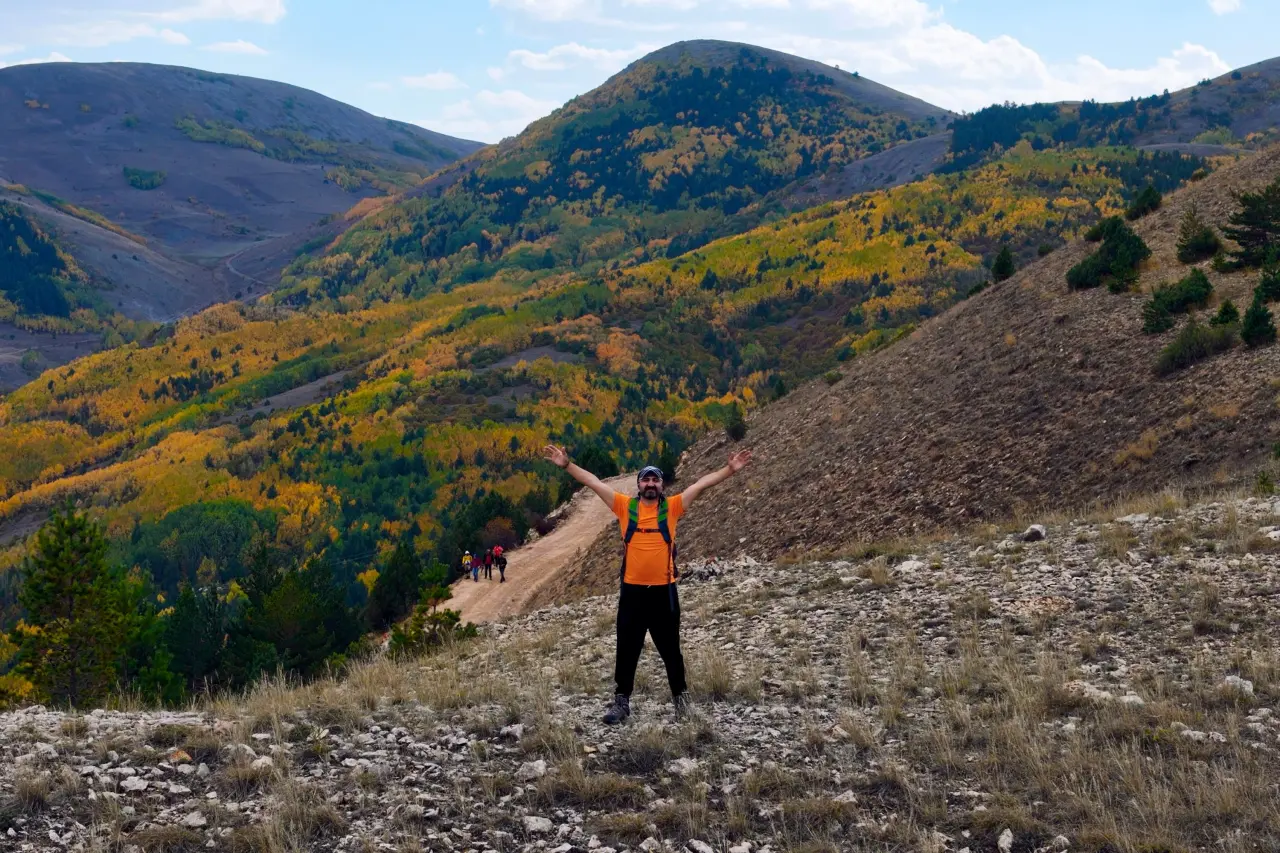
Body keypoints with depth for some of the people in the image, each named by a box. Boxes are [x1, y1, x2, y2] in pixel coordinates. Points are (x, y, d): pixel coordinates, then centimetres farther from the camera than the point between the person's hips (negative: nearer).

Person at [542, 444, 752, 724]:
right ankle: (622, 701, 16)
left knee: (670, 648, 10)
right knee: (627, 649, 7)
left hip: (663, 589, -1)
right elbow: (593, 482, 0)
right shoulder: (625, 506, 2)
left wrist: (730, 469, -12)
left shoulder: (672, 506, 1)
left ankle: (681, 696, 23)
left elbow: (704, 483, -3)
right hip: (632, 589, 1)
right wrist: (567, 465, -7)